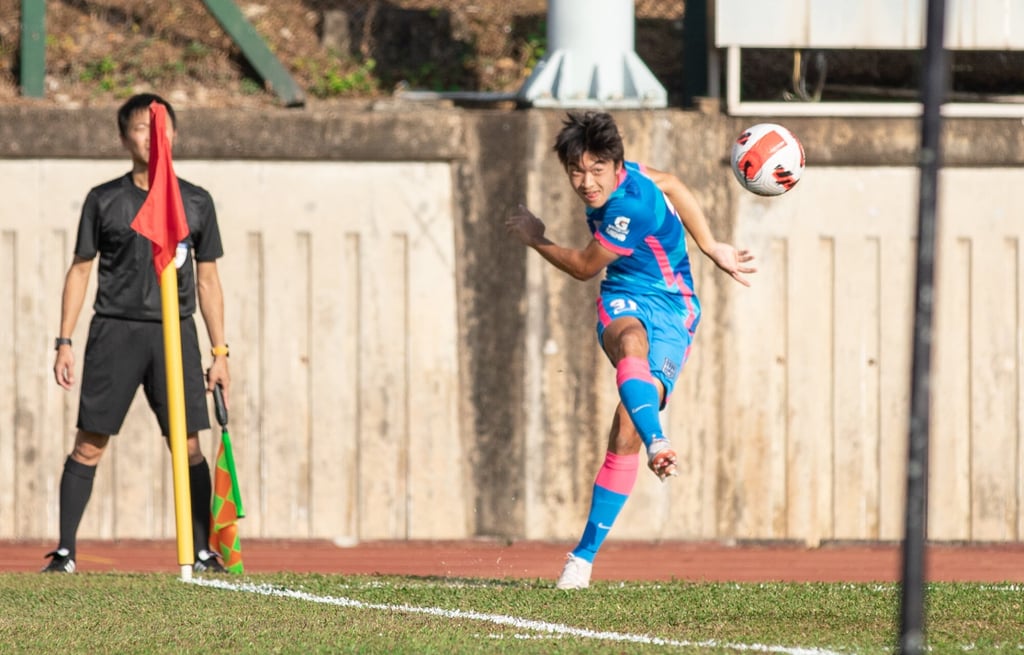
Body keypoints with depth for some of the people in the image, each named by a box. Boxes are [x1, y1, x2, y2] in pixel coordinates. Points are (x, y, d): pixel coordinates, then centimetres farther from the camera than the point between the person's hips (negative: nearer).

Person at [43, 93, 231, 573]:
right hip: (115, 331, -1)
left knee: (188, 446, -5)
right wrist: (64, 342, 2)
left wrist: (220, 353, 9)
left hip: (175, 333, 1)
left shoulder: (196, 202, 9)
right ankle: (65, 551, 0)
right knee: (89, 443, -4)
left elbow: (207, 280, 13)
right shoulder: (104, 200, 5)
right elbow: (80, 270, 9)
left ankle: (202, 552, 2)